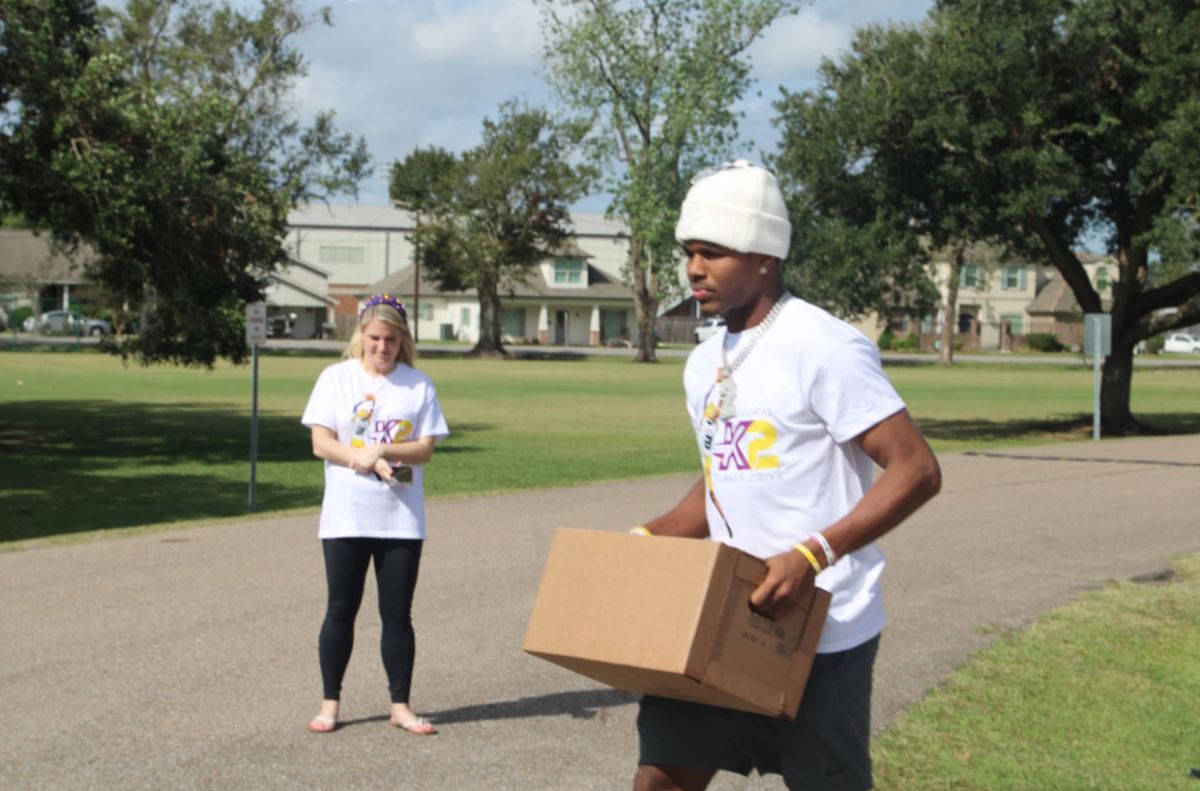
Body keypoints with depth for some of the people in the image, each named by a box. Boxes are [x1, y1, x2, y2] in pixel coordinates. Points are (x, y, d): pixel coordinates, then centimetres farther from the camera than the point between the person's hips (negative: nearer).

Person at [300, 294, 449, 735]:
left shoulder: (418, 385, 4)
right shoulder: (336, 378, 3)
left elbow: (425, 448, -2)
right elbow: (321, 443, -4)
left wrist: (379, 451, -17)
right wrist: (365, 460, -18)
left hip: (402, 517, 1)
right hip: (346, 516, -1)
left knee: (398, 614, 5)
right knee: (341, 610, 4)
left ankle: (401, 706, 14)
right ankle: (330, 703, 15)